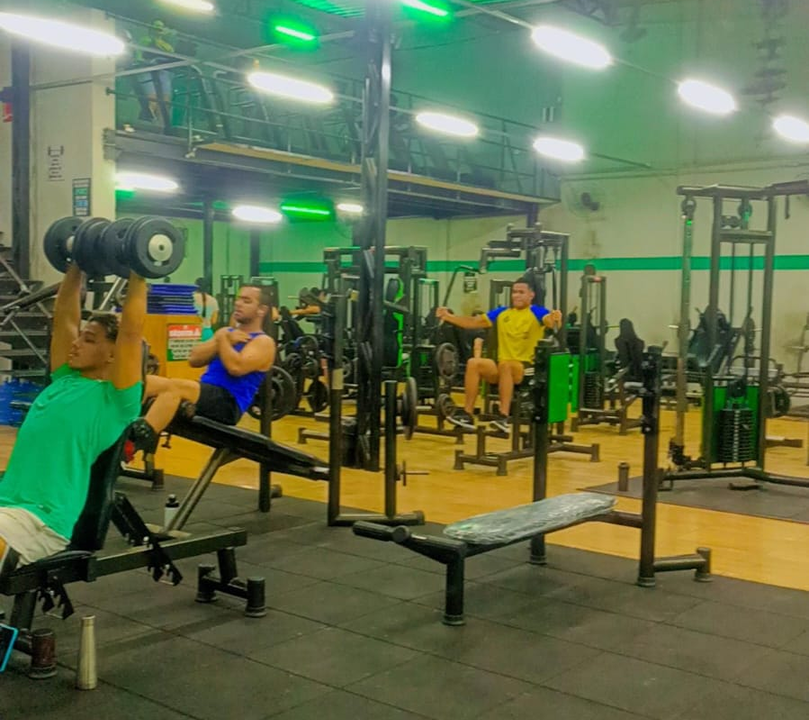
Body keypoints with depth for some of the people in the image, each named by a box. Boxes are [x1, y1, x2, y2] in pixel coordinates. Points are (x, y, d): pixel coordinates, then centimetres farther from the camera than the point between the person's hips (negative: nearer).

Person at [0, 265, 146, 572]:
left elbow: (131, 331, -11)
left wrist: (137, 274, -5)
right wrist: (76, 266, 24)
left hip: (41, 521, -8)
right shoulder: (64, 380, 17)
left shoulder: (115, 398, -3)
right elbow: (64, 316, 23)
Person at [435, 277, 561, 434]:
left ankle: (504, 417, -39)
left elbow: (550, 320, -23)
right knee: (473, 363, -21)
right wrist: (448, 317, 6)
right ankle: (467, 414, -20)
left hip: (527, 369, -5)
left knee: (506, 365, -37)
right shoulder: (502, 313, 14)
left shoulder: (537, 312, -1)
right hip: (501, 368, 5)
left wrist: (555, 319, -47)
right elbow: (474, 322, 15)